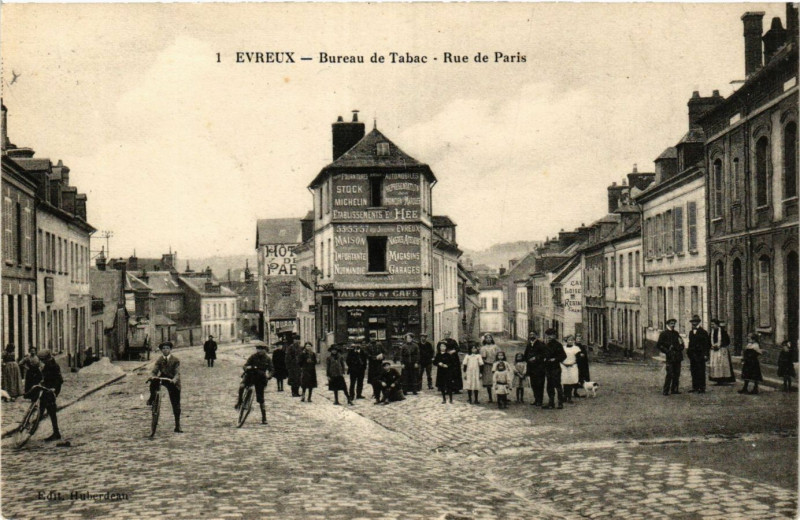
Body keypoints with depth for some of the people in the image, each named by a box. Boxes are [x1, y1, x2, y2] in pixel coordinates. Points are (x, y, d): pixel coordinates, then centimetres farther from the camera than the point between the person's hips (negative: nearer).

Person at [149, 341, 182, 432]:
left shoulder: (175, 360, -6)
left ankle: (177, 426, 8)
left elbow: (177, 373, -16)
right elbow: (154, 371, -5)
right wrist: (152, 376, -29)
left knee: (176, 405, 0)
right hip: (163, 379, 2)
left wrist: (174, 380, -38)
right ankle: (152, 398, -13)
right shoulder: (159, 360, 3)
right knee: (153, 381, -34)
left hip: (173, 384, -2)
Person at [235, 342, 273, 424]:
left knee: (260, 400, 0)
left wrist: (268, 375, -22)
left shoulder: (267, 359, -1)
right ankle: (239, 401, -6)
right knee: (241, 386, -31)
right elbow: (245, 366, -7)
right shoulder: (253, 356, -3)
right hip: (250, 376, 0)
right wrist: (247, 367, -32)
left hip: (260, 378, 0)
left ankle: (264, 418, 10)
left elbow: (271, 370, 1)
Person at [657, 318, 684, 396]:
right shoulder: (664, 333, -2)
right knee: (670, 374, -10)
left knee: (677, 374, 7)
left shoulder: (676, 333, 17)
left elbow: (680, 342, 29)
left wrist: (681, 347, 7)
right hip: (670, 357, -6)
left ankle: (674, 389, 15)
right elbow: (658, 345, -5)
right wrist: (667, 351, -12)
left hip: (677, 356, 6)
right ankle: (665, 390, -5)